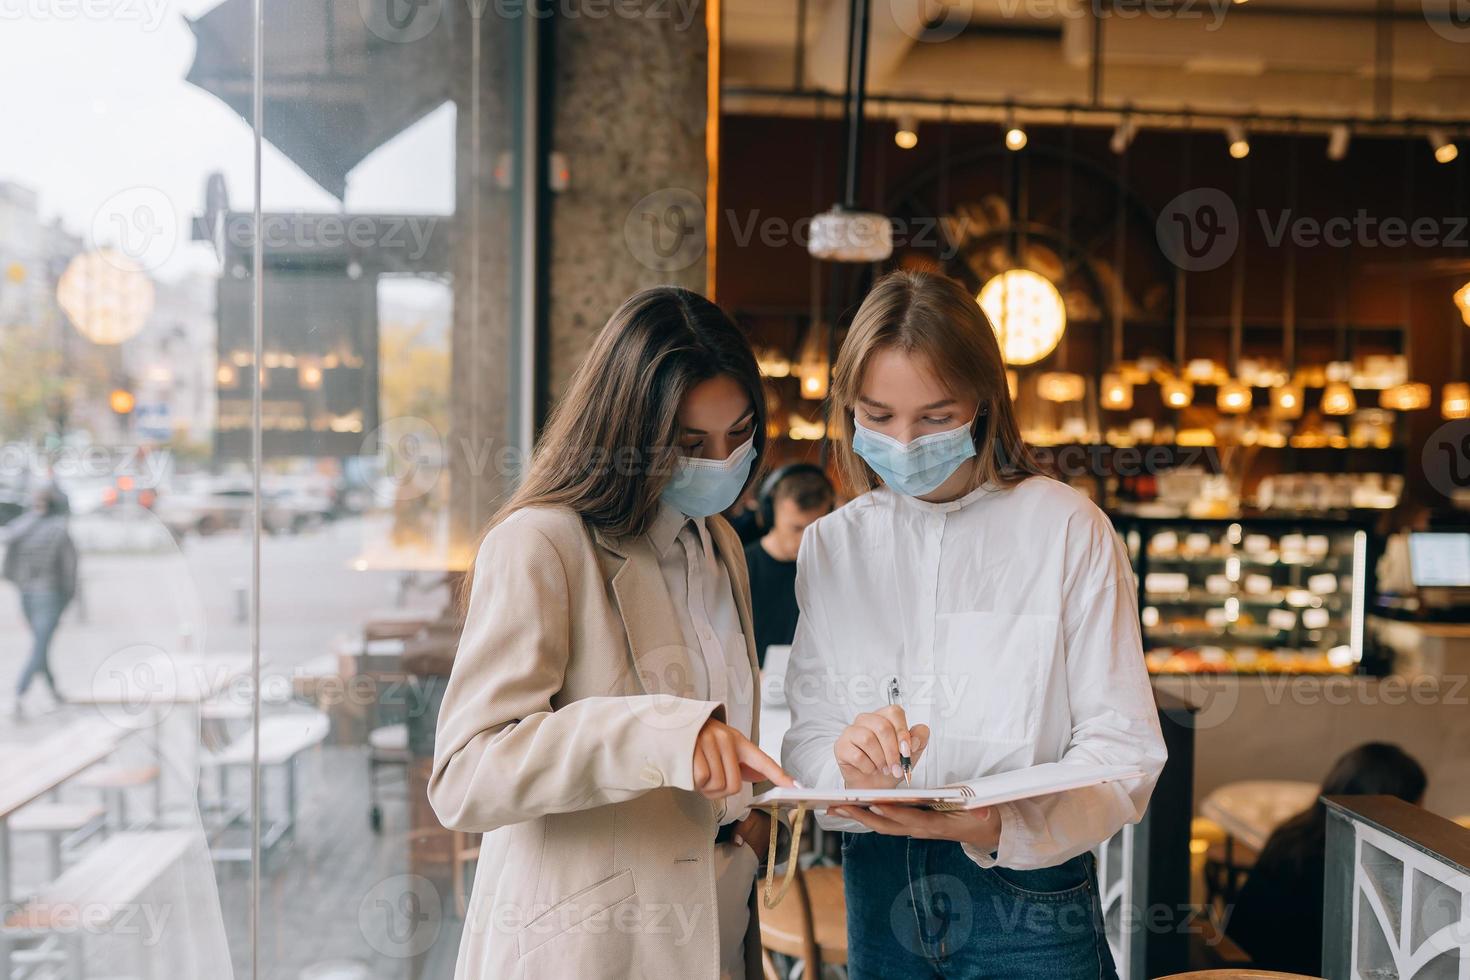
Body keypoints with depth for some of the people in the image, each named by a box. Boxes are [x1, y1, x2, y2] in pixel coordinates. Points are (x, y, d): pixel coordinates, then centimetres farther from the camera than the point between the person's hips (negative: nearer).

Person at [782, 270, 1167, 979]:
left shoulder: (1068, 529, -9)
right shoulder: (831, 545, 2)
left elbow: (1122, 744, -12)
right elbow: (804, 739, -2)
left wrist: (1003, 825, -28)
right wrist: (849, 767, -24)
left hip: (1027, 896, -3)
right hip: (877, 893, 3)